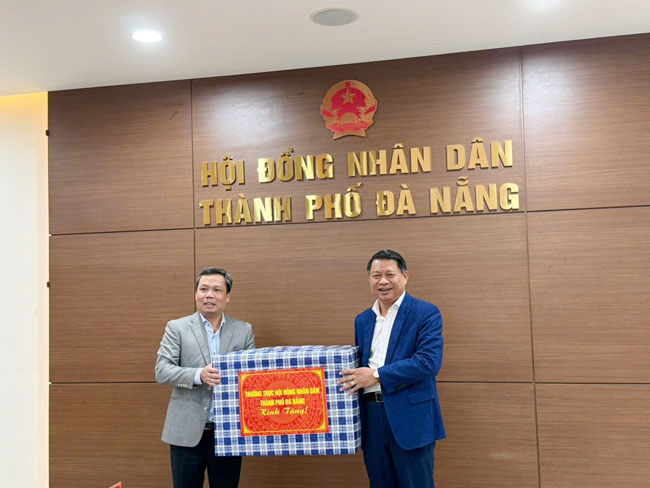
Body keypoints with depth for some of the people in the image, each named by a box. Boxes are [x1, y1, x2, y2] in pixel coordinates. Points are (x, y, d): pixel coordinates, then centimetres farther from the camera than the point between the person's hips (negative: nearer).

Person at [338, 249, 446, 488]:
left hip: (410, 417, -5)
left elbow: (429, 361, -17)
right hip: (371, 417, 6)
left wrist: (377, 375, -17)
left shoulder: (426, 313, -6)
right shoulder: (362, 320, 14)